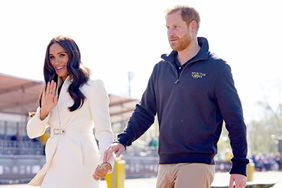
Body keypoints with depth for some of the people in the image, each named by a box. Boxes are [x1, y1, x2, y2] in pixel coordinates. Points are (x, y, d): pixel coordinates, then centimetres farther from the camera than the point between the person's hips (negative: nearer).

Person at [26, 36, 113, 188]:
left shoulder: (93, 87, -1)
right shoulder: (51, 92, 20)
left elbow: (103, 131, -8)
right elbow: (32, 132, 15)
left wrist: (106, 161, -27)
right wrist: (43, 111, -5)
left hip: (79, 162, -6)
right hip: (55, 165, 6)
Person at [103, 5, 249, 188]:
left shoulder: (216, 68, -3)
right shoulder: (161, 68, 12)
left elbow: (235, 120, -3)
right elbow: (145, 111, 14)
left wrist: (239, 166, -5)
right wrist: (123, 140, -1)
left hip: (198, 164, -6)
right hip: (165, 164, 6)